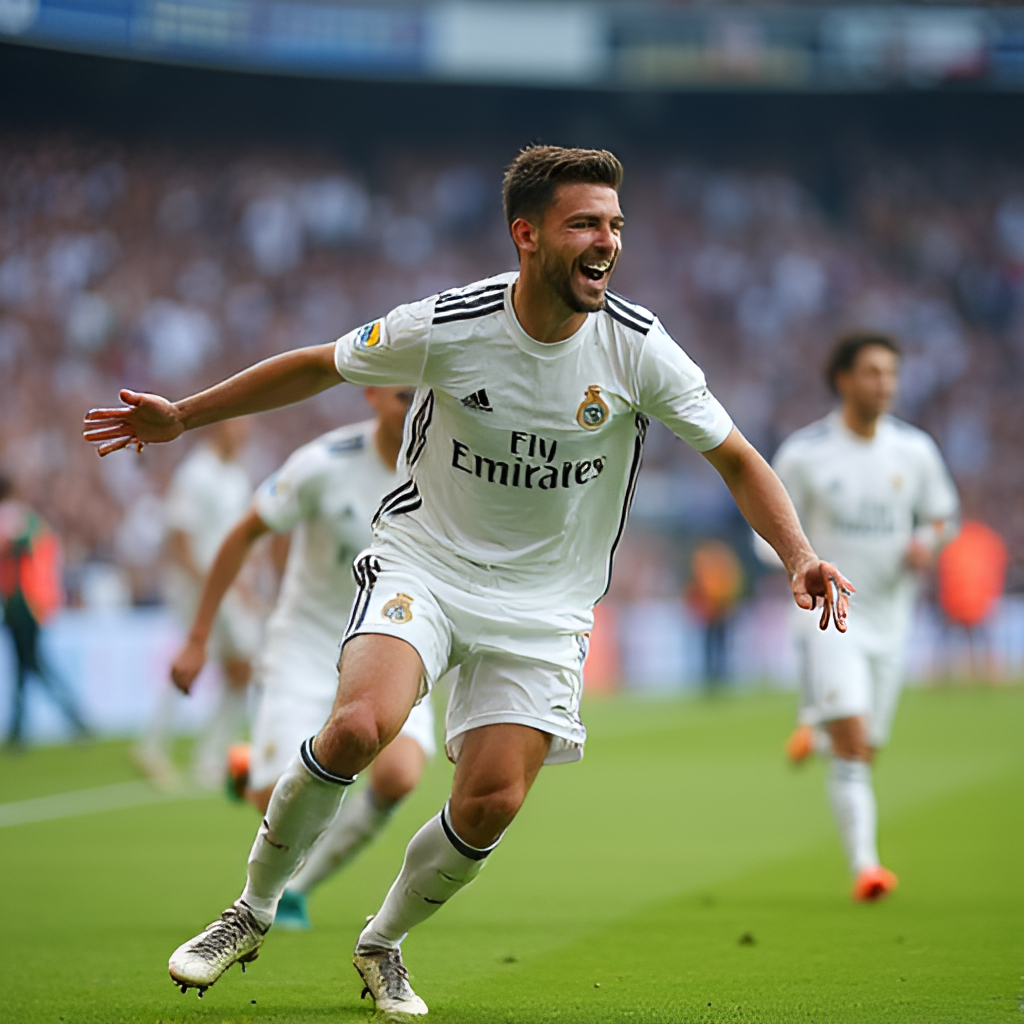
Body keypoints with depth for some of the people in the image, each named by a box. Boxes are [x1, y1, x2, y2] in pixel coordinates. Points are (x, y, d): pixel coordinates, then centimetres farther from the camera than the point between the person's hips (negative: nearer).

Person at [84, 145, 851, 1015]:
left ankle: (383, 944, 21)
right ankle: (251, 913, -4)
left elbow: (737, 460, -1)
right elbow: (317, 367, 2)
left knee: (492, 803, -10)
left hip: (544, 601, 2)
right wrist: (182, 417, 6)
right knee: (360, 724, -28)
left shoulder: (638, 348, -12)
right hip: (423, 560, -2)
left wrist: (799, 557, -16)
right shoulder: (444, 328, -15)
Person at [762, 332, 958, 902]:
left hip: (889, 619, 4)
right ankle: (864, 865, -18)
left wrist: (928, 544, -10)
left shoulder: (915, 450, 0)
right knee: (853, 746, -18)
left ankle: (815, 727, 46)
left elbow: (943, 516, 13)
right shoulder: (804, 454, -8)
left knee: (866, 746, 12)